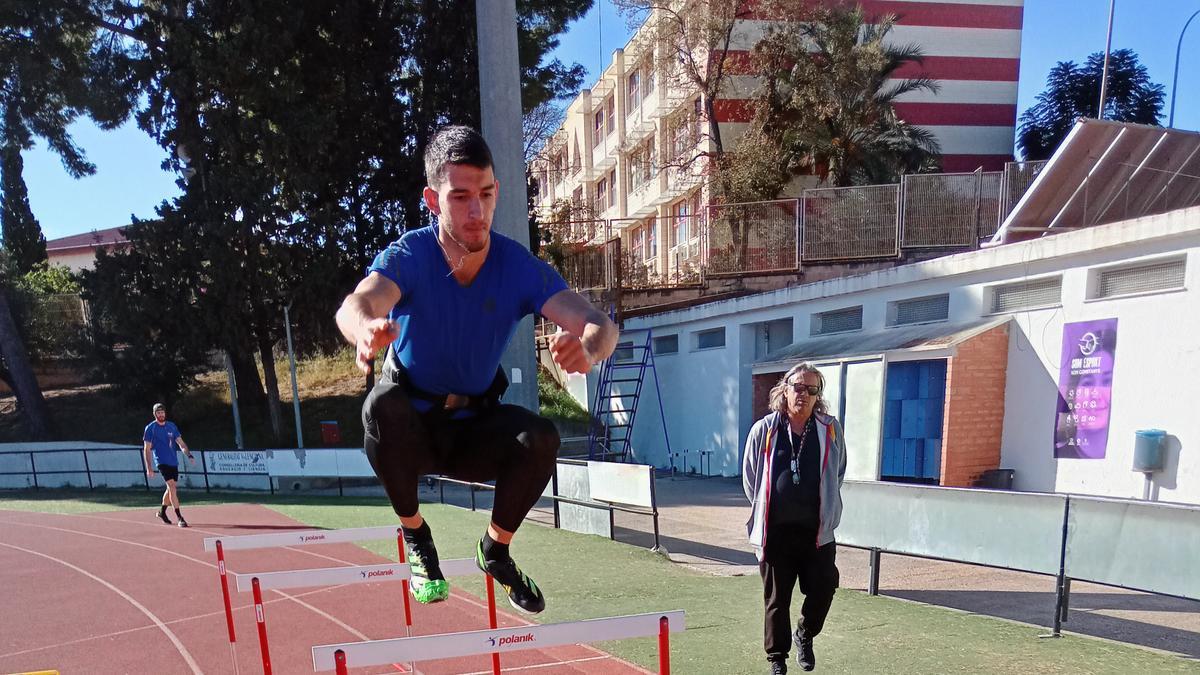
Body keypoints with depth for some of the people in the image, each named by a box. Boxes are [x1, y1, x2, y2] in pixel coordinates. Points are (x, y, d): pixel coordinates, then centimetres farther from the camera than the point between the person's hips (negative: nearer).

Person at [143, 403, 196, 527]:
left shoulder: (172, 426, 9)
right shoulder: (150, 428, -3)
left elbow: (181, 443, 9)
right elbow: (146, 449, -4)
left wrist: (189, 455, -8)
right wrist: (149, 468, -11)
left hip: (174, 462, 5)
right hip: (162, 462, -5)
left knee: (170, 489, 14)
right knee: (172, 487, -16)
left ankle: (162, 512, 36)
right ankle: (179, 518, -16)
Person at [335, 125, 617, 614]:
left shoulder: (519, 267, -16)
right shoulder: (410, 256, -20)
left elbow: (599, 325, -27)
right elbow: (355, 305, -41)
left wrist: (588, 348, -53)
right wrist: (367, 329, -66)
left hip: (473, 429, 2)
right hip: (408, 427, -1)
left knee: (540, 439, -27)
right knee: (384, 402, -34)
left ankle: (496, 548, 3)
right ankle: (415, 535, -7)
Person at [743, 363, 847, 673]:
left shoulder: (830, 429, -1)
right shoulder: (764, 430, -5)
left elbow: (837, 474, 12)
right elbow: (750, 479, 5)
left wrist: (824, 507, 13)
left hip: (817, 530, 1)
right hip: (775, 531, -1)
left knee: (822, 589, 6)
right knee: (776, 599, 9)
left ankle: (804, 635, 37)